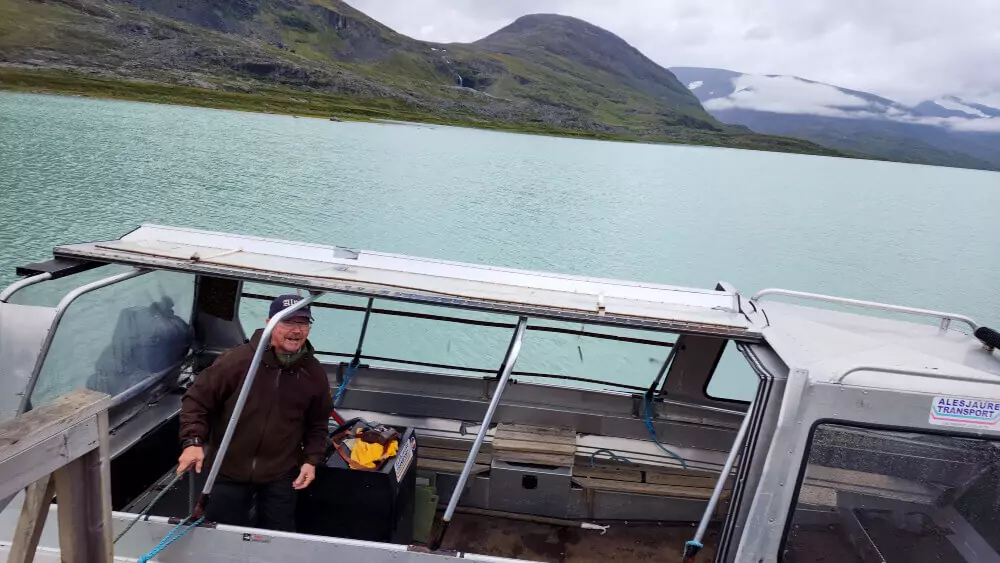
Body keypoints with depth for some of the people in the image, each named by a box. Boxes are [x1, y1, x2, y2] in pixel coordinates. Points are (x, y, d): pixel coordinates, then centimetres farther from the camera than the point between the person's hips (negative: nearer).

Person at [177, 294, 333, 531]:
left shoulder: (314, 373, -6)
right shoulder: (237, 360, -18)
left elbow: (317, 424, 7)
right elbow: (197, 400, -9)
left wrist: (312, 459, -3)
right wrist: (192, 441, -21)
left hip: (281, 475, 2)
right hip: (228, 471, -2)